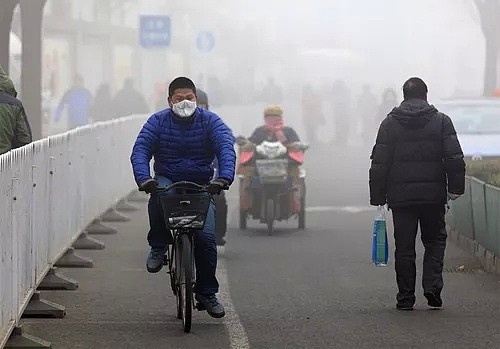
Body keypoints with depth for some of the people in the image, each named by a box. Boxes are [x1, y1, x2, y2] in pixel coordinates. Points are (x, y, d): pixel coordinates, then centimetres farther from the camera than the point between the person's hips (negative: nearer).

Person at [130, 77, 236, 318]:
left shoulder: (210, 121, -3)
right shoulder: (158, 121, -1)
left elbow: (226, 149, -17)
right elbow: (140, 150, -13)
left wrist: (223, 178, -37)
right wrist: (144, 179, -34)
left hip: (201, 186, 0)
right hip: (167, 181, 0)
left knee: (206, 237, -17)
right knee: (158, 197, -37)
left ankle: (207, 293, 2)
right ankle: (158, 247, -13)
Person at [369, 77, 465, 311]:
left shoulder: (390, 123, 3)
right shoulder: (441, 121, 1)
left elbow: (379, 164, 1)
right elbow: (455, 158, -5)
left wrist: (377, 196, 5)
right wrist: (455, 187, 1)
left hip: (401, 195, 0)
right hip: (433, 195, 0)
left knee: (404, 247, 5)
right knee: (435, 240, 15)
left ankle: (405, 298, 5)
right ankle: (432, 286, -2)